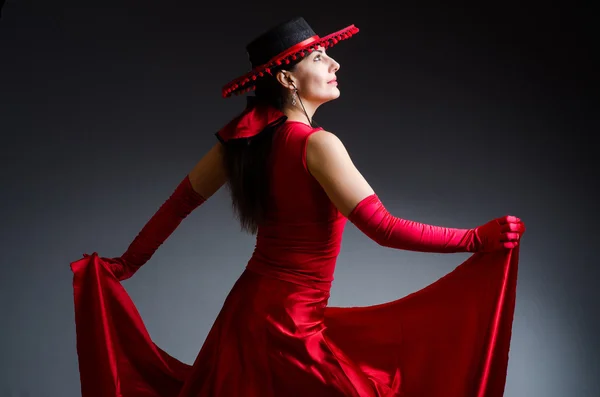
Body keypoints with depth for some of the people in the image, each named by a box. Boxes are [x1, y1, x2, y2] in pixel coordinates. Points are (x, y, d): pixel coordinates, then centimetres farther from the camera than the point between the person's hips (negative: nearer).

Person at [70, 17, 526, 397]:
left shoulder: (242, 136, 2)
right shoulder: (316, 144, -21)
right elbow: (382, 227, -25)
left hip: (246, 306, 8)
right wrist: (476, 239, -19)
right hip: (287, 323, -7)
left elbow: (179, 202, 9)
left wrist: (126, 264, 19)